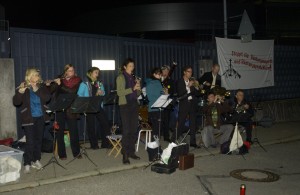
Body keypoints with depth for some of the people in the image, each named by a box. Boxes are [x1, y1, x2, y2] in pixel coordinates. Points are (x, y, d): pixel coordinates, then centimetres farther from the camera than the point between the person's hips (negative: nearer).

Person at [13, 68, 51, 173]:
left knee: (39, 140, 11)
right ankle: (27, 164, 0)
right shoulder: (22, 88, -6)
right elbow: (16, 102, -15)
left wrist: (36, 90, -20)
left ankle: (36, 160, 24)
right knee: (30, 141, -7)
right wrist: (20, 92, -33)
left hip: (40, 117, 4)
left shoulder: (41, 86, 4)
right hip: (29, 118, -4)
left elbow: (47, 97, -10)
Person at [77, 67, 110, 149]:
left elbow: (103, 94, 16)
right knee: (91, 126, 0)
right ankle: (94, 144, 12)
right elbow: (79, 96, -5)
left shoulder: (100, 84, 15)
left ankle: (105, 143, 7)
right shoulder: (84, 84, 0)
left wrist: (102, 93, -6)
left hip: (98, 106, 4)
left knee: (105, 123, -4)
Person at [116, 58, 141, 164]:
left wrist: (138, 87, -4)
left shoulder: (133, 77, 15)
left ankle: (131, 152, 17)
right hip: (125, 105, -6)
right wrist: (132, 88, -20)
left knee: (134, 130, 7)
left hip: (134, 105, 6)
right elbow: (119, 92, -15)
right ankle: (125, 154, -1)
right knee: (126, 130, -7)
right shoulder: (121, 77, -3)